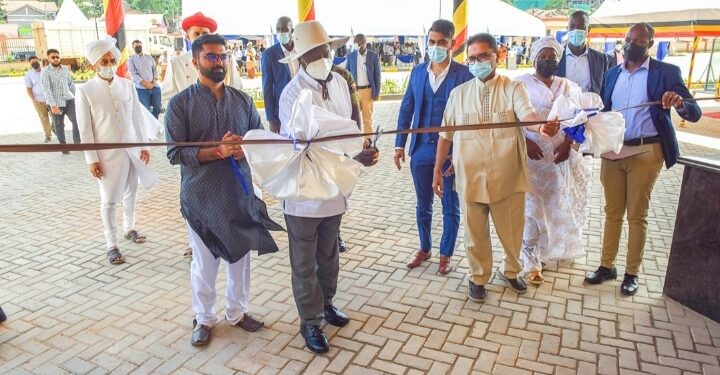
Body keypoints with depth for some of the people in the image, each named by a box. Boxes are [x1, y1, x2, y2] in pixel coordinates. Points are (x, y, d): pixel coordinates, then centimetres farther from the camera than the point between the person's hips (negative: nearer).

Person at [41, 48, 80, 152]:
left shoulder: (65, 69, 7)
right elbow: (46, 89, -15)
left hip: (69, 100, 3)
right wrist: (53, 105, -25)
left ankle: (77, 142, 3)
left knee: (77, 120, -9)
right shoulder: (45, 72, -7)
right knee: (59, 126, 6)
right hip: (55, 103, -3)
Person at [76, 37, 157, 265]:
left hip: (132, 149, 3)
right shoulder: (85, 91, -9)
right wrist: (92, 160, -9)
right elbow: (85, 129, -8)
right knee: (109, 200, 4)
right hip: (107, 153, -3)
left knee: (131, 192, 18)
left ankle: (129, 228, 39)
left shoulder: (127, 85, -1)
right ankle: (112, 245, 15)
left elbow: (138, 117, 6)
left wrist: (144, 145, 5)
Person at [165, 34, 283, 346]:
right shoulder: (180, 103, -6)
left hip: (241, 193, 3)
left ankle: (237, 311, 35)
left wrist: (245, 149, -16)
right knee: (204, 262, 10)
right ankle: (203, 318, 31)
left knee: (241, 256, 14)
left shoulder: (242, 100, 5)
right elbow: (175, 153, -11)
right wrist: (217, 152, -24)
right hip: (201, 196, -3)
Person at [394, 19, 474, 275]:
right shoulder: (418, 72, 5)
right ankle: (424, 249, 35)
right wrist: (400, 145, 5)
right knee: (423, 205, 17)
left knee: (450, 207, 10)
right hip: (421, 149, 4)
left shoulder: (464, 74, -8)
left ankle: (446, 255, 27)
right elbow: (406, 109, 9)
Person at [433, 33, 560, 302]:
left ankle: (511, 272, 42)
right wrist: (437, 169, 8)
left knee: (512, 229, 14)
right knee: (475, 232, 12)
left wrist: (543, 125, -42)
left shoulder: (513, 88, -1)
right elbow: (446, 134, 9)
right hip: (470, 177, 1)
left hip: (507, 176, -1)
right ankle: (477, 278, 35)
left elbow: (527, 114, -19)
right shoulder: (458, 93, 6)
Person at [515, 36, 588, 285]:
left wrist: (567, 143, -8)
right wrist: (525, 142, -15)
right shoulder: (520, 84, 1)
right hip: (530, 156, -4)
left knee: (557, 205, 9)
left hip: (560, 157, 4)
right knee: (531, 207, -4)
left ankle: (545, 250, 27)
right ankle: (531, 261, 4)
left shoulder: (570, 88, 12)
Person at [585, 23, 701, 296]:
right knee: (612, 212, 11)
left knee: (637, 215, 4)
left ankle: (632, 273, 16)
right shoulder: (613, 73, 10)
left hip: (645, 153, -4)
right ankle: (607, 266, 21)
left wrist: (680, 103, -31)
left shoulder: (665, 72, -4)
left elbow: (695, 113, -9)